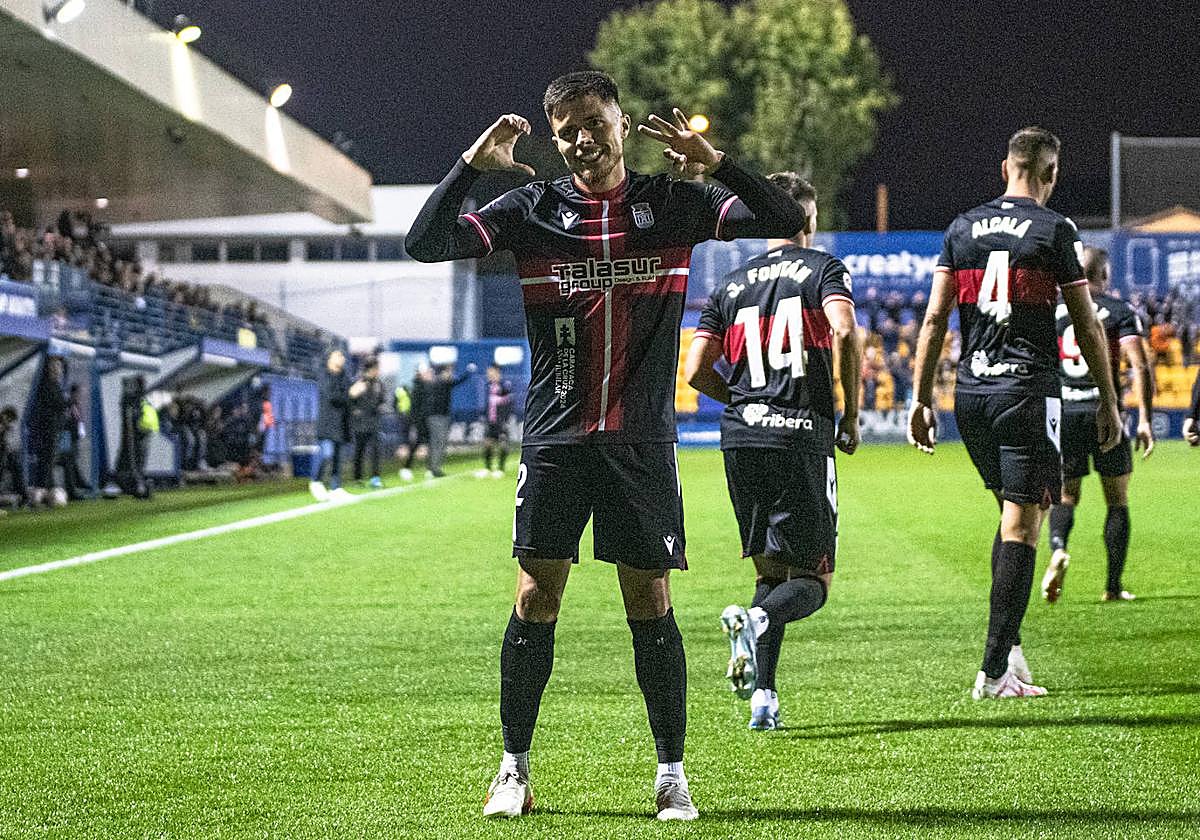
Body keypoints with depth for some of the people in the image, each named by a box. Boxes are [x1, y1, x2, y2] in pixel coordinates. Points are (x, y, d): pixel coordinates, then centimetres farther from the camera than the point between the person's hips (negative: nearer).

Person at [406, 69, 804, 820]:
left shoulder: (673, 205, 3)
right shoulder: (532, 209, 3)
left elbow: (787, 221, -4)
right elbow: (425, 245, -4)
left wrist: (713, 162, -15)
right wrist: (472, 164, -14)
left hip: (643, 440, 0)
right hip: (555, 439, 0)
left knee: (650, 603, 1)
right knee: (537, 598, 1)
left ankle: (672, 773, 11)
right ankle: (515, 770, 13)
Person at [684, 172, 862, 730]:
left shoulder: (730, 285, 15)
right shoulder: (823, 268, 3)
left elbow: (697, 370, 9)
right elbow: (845, 333, -16)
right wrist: (851, 416, -6)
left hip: (741, 437, 4)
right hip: (804, 435, -4)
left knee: (771, 571, 16)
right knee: (813, 580, 0)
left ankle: (762, 696, 4)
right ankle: (757, 621, -32)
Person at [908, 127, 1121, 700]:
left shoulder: (963, 228, 10)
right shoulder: (1055, 231, -3)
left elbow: (935, 319, 7)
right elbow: (1086, 325, 0)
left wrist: (921, 398, 11)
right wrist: (1108, 403, 8)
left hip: (970, 391, 5)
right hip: (1028, 389, -5)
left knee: (1012, 515, 20)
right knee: (1022, 527, -4)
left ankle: (1009, 650, 15)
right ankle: (995, 671, -9)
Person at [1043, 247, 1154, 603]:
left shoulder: (1052, 313, 9)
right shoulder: (1120, 311, 1)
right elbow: (1140, 366, -9)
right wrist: (1145, 420, -8)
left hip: (1063, 413, 2)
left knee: (1065, 495, 13)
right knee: (1117, 500, 11)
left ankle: (1058, 549, -18)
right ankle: (1113, 585, 7)